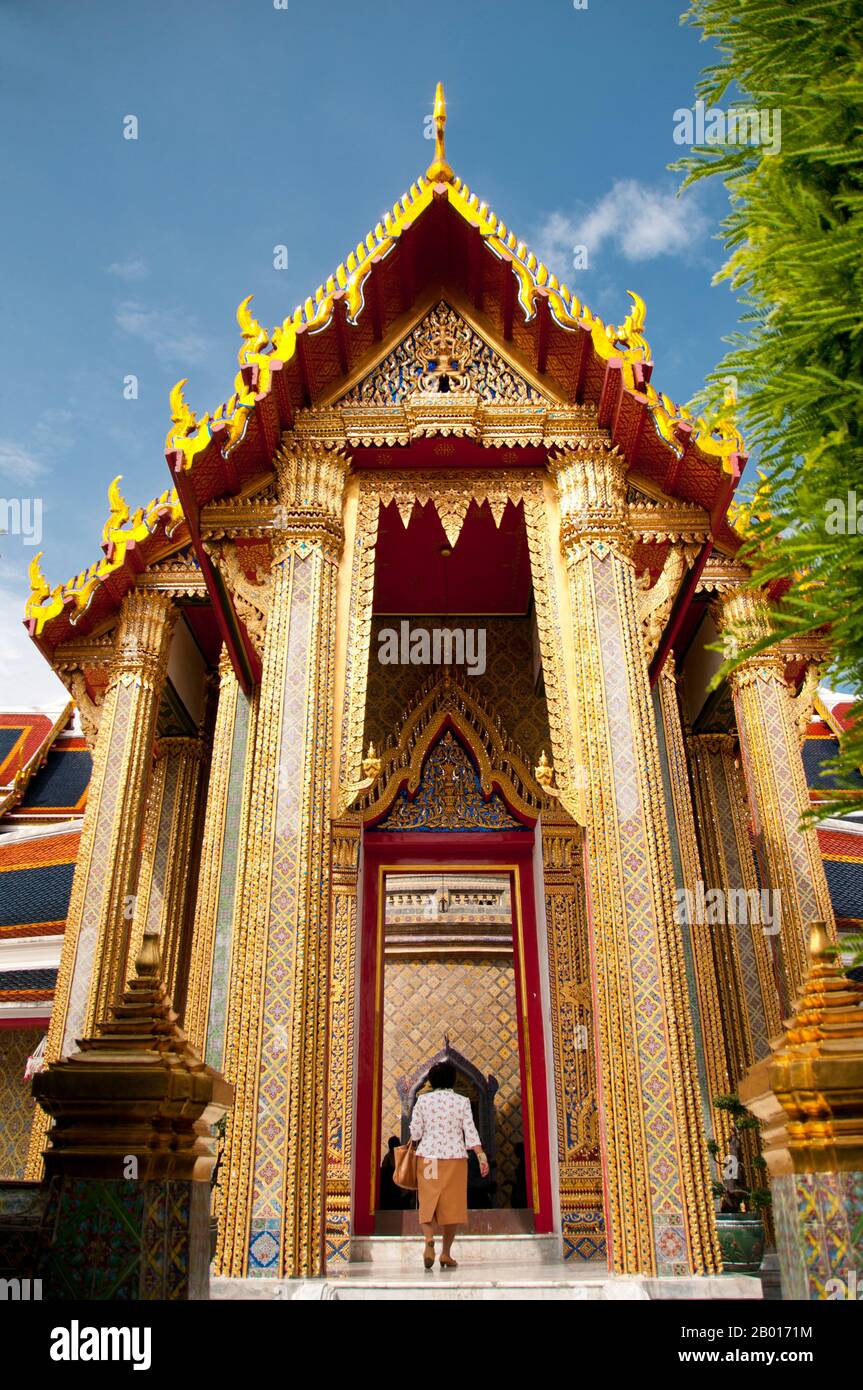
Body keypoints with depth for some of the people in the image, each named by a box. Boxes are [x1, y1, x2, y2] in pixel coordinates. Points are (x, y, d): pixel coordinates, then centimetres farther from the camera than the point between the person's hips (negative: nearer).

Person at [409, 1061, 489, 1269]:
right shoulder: (462, 1101, 0)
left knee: (427, 1203, 4)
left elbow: (415, 1132, 1)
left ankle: (429, 1239, -21)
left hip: (428, 1157, 0)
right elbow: (470, 1132, -7)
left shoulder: (423, 1099, 1)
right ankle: (446, 1254, 9)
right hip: (455, 1158, 0)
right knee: (452, 1205, 7)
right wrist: (481, 1156, -8)